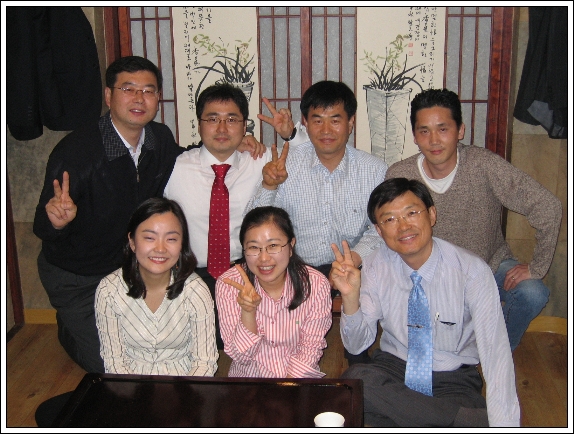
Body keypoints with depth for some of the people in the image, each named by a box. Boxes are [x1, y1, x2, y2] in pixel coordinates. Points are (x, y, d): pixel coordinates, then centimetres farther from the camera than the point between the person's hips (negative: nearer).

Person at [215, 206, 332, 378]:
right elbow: (240, 357, -11)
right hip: (248, 375, -1)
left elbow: (311, 347, -1)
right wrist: (248, 312, -27)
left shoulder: (316, 285, -12)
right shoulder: (228, 285, -12)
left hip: (299, 376, 1)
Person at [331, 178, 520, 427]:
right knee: (354, 379, -30)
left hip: (453, 381, -3)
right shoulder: (375, 266, -6)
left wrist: (503, 423, -33)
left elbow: (495, 349, -21)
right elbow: (356, 345, -4)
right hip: (393, 369, 3)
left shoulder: (472, 271, -15)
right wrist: (351, 297, -24)